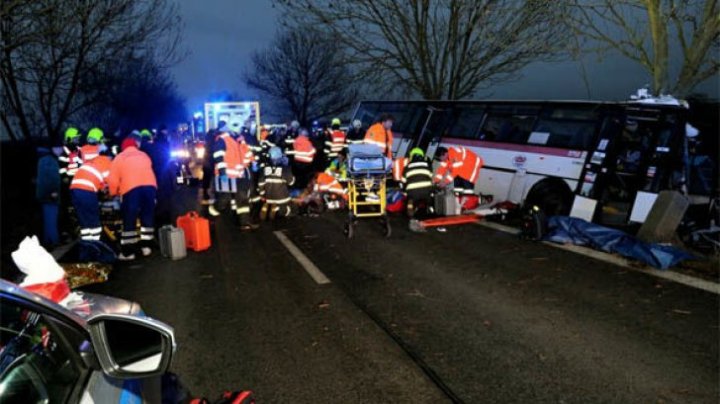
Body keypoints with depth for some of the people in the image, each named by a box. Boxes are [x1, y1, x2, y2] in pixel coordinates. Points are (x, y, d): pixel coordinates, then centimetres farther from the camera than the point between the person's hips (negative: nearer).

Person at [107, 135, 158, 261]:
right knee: (148, 217, 15)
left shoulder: (119, 158, 16)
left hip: (131, 189, -3)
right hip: (149, 186, 3)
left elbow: (113, 179, 12)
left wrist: (113, 193, 27)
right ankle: (146, 246, 16)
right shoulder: (144, 155, 26)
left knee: (129, 220, 3)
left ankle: (128, 252, 7)